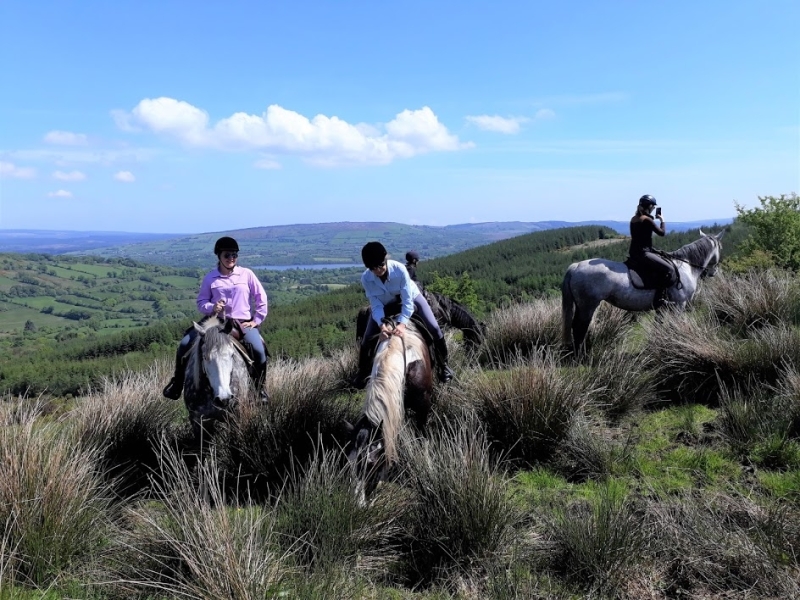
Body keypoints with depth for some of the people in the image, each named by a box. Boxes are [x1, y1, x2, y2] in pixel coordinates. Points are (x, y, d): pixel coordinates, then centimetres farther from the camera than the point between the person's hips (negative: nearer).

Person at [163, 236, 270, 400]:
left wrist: (256, 321, -1)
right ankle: (177, 383, 10)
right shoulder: (210, 278, 2)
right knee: (185, 345, -11)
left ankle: (259, 388, -1)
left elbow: (261, 298, 5)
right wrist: (212, 307, -15)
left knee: (259, 350, -26)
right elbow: (201, 302, 7)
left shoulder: (247, 274, 1)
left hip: (243, 323, -2)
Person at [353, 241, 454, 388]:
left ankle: (443, 365, 8)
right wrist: (382, 325, -42)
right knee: (367, 338, -6)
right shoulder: (366, 279, -29)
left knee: (434, 328, -14)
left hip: (410, 297, -2)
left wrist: (402, 324, -46)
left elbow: (407, 301, -34)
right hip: (384, 305, 2)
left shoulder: (399, 269, -37)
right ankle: (363, 372, 19)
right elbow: (376, 306, -24)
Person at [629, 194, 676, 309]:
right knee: (668, 269, -11)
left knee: (668, 263, 17)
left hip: (635, 253, 10)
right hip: (642, 254, -10)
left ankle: (663, 296, 12)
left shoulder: (634, 219, 12)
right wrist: (662, 220, 10)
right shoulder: (647, 220, -15)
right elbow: (662, 232, -5)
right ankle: (659, 300, -13)